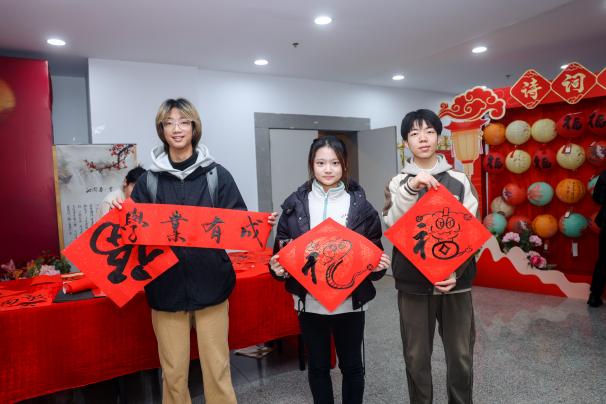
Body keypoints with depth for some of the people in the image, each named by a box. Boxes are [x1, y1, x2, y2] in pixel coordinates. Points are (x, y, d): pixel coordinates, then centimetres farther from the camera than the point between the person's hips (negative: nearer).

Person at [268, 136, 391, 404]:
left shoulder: (360, 205, -2)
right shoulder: (294, 205, -1)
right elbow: (282, 251, 3)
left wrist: (378, 266, -16)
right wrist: (278, 268, -17)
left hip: (350, 301, 0)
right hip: (310, 301, 1)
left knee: (352, 365, 15)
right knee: (318, 367, 16)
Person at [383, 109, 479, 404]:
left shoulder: (459, 180, 2)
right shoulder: (398, 183, 1)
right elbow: (392, 227, -13)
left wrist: (456, 272, -13)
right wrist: (410, 188, -25)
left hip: (456, 283, 1)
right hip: (414, 284, 0)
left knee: (461, 355, 12)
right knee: (416, 357, 11)